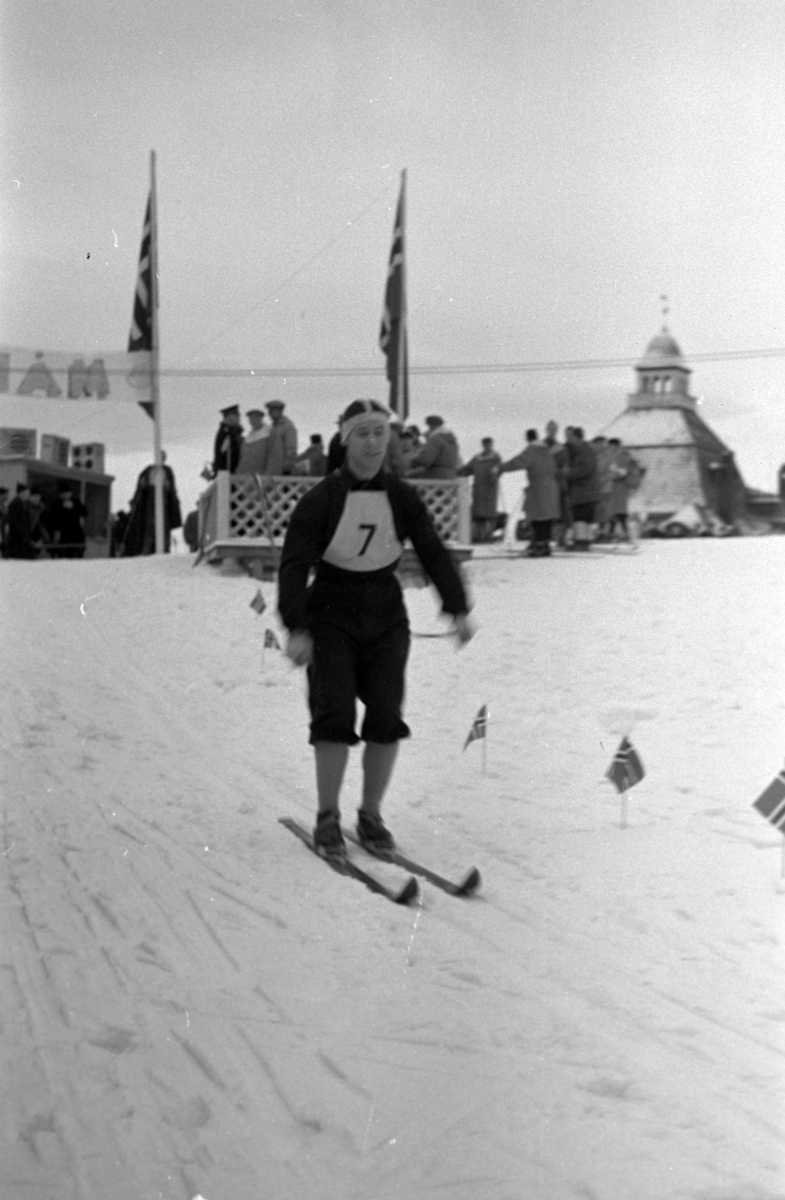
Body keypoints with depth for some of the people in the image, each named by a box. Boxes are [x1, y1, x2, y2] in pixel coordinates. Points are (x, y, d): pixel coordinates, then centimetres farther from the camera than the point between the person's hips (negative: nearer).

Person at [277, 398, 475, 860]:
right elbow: (294, 566, -12)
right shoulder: (321, 499, -9)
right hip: (331, 618, -3)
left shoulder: (403, 498, 1)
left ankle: (371, 815, 10)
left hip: (386, 618, 3)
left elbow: (434, 554, 1)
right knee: (335, 715, -12)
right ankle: (328, 819, 1)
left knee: (386, 717, -4)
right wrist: (296, 628, -23)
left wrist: (458, 609, -12)